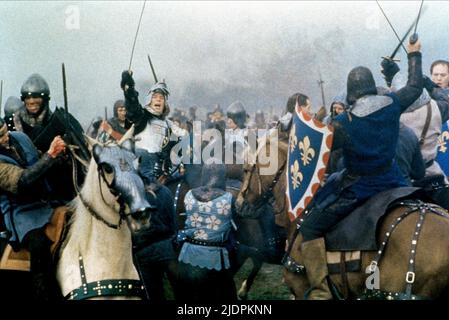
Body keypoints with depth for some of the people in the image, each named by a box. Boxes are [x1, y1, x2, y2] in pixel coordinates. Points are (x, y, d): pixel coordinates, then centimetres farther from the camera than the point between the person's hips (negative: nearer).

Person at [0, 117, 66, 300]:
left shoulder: (20, 138, 3)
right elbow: (22, 181, -28)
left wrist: (57, 153, 1)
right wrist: (51, 155, -29)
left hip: (46, 200, 7)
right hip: (21, 211, -7)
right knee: (39, 245, -33)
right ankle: (47, 295, -20)